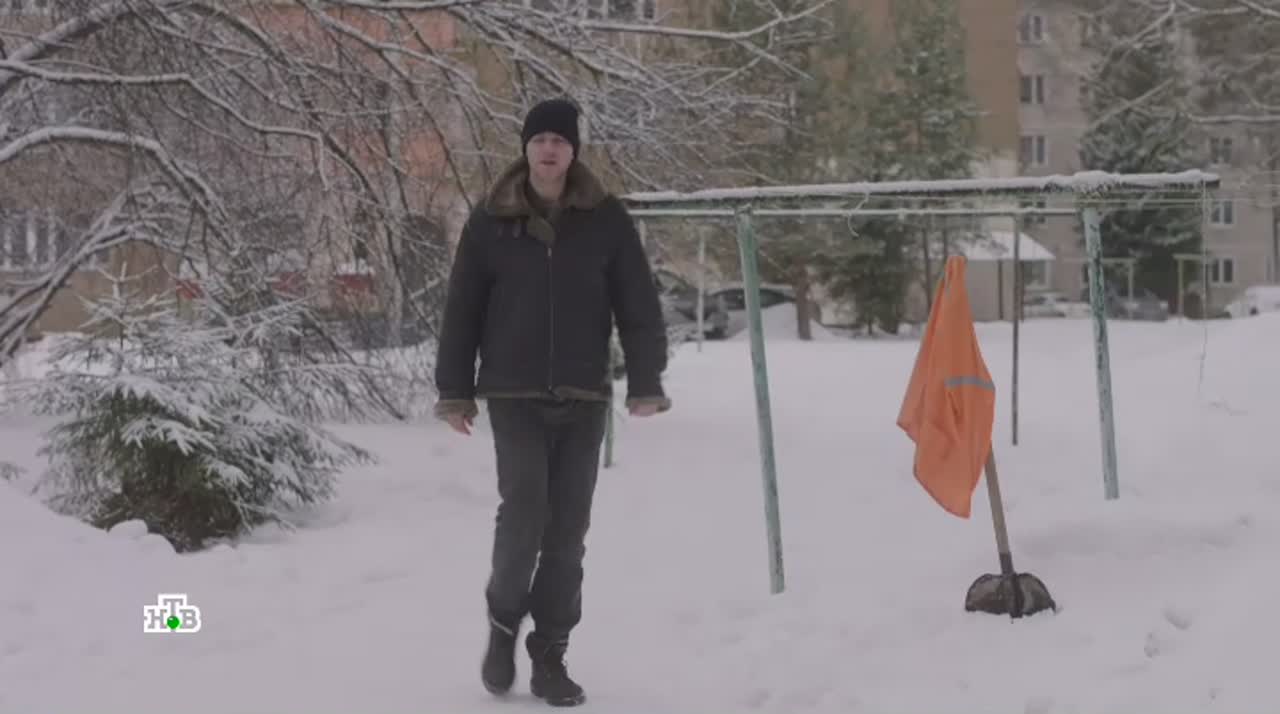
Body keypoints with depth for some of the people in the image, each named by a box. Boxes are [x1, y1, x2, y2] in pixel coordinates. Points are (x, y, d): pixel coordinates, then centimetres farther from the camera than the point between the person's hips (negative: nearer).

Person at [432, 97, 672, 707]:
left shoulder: (606, 219, 1)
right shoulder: (491, 221, 0)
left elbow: (638, 306, 2)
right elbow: (462, 311, 4)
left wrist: (646, 383, -5)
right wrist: (454, 392, 3)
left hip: (583, 397, 1)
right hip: (514, 395, -1)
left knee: (567, 530, 3)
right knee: (523, 511, -14)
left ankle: (549, 656, 14)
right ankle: (503, 622, 12)